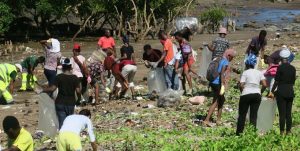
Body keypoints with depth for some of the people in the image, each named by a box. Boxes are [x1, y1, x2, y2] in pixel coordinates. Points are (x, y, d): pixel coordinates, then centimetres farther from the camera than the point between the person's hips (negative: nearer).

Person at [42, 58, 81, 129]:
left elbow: (53, 88, -11)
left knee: (62, 122, -2)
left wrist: (43, 90, 3)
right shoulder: (75, 78, -3)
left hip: (60, 103, -1)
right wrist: (79, 99, 9)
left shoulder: (59, 77, -7)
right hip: (71, 103, 1)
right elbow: (78, 91, -8)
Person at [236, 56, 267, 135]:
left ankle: (239, 133, 8)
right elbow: (264, 84, 0)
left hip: (246, 95, -3)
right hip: (257, 95, 3)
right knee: (254, 116, 6)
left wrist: (242, 91, 6)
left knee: (242, 115, 6)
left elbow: (241, 85, -12)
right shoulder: (259, 73, 8)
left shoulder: (245, 73, -4)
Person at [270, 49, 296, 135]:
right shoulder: (293, 68, 5)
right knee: (289, 113, 8)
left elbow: (276, 81, -9)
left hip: (281, 92, -5)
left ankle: (282, 132, -3)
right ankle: (288, 132, 9)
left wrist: (272, 91, 0)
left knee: (282, 114, -3)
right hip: (290, 92, 5)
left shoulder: (280, 67, -10)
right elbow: (293, 81, 11)